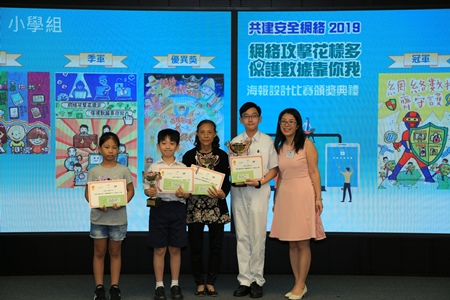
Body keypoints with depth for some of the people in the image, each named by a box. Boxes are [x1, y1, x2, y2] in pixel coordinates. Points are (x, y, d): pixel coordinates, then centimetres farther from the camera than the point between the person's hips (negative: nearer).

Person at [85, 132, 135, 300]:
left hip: (118, 218, 0)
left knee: (115, 252, 10)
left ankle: (115, 287, 18)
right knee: (99, 252, 8)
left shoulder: (123, 170, -2)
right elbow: (88, 193, 1)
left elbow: (130, 190, 1)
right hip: (98, 217, 0)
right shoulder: (93, 171, -1)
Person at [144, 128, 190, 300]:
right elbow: (146, 188, 1)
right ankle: (159, 285, 15)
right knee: (159, 249, 4)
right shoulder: (153, 167, 3)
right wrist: (149, 192, -21)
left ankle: (175, 284, 19)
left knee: (175, 249, 8)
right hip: (159, 207, 0)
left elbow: (188, 192, 3)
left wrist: (182, 194, -19)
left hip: (177, 208, 1)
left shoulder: (183, 168, 4)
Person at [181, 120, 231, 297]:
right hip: (194, 206, 0)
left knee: (216, 245, 5)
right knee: (196, 246, 3)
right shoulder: (189, 155, 3)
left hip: (216, 206, 0)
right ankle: (200, 283, 16)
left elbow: (226, 182, 0)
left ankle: (211, 283, 17)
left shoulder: (222, 155, 2)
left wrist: (222, 193, -19)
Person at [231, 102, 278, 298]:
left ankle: (257, 280, 6)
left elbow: (274, 169, 2)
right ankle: (244, 280, 8)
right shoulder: (235, 142, 10)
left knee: (257, 237, -3)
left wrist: (260, 182, -13)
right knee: (242, 237, 4)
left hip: (259, 191, -2)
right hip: (238, 191, 3)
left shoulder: (267, 141, 3)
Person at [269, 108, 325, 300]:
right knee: (292, 244, 8)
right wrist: (275, 200, 12)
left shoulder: (306, 144, -3)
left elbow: (314, 172, -7)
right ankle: (298, 284, 16)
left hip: (303, 195, -5)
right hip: (285, 196, 5)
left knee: (303, 243, -1)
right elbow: (279, 176, 14)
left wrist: (318, 197, -12)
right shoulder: (279, 147, 12)